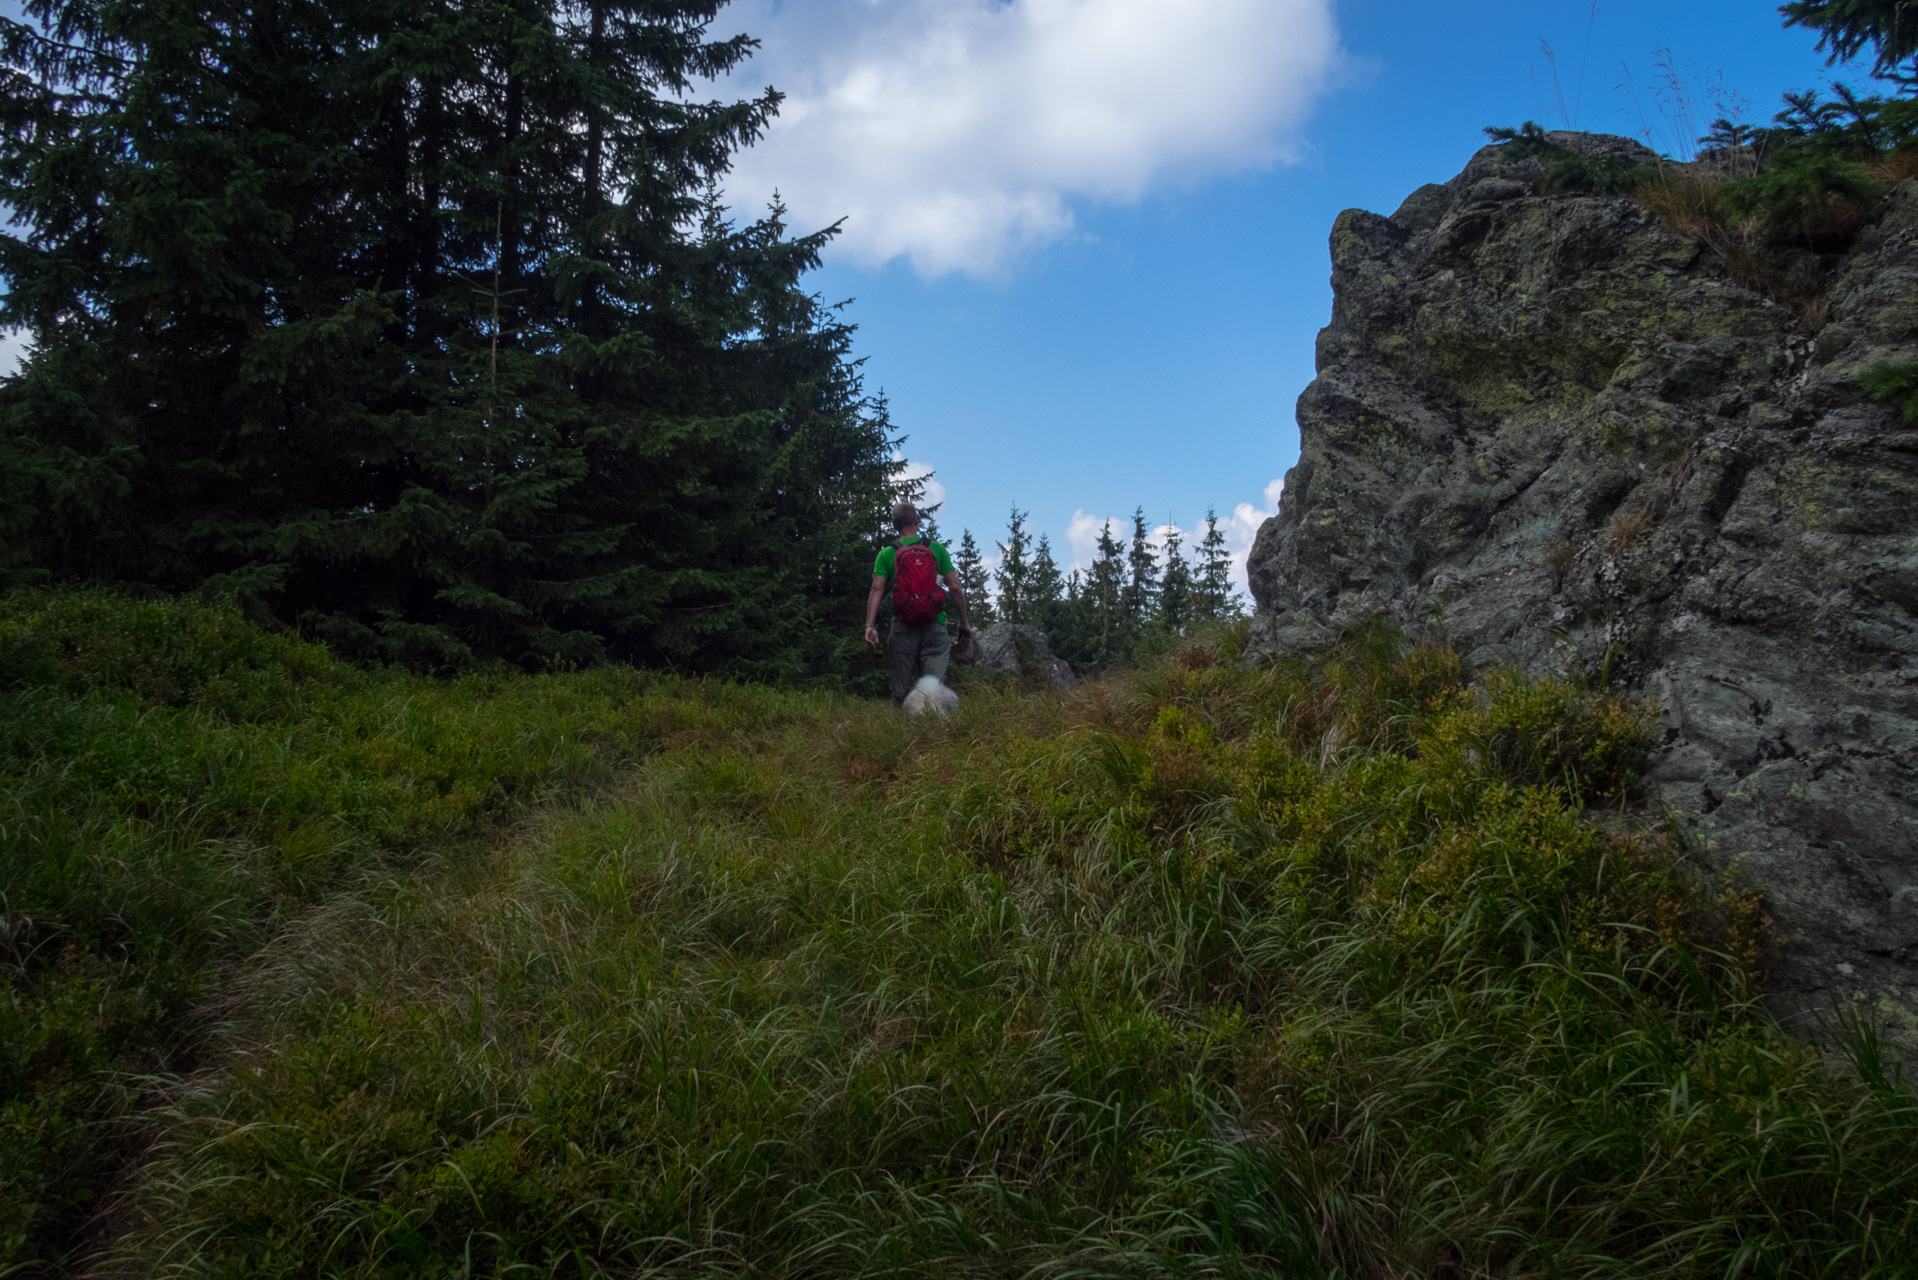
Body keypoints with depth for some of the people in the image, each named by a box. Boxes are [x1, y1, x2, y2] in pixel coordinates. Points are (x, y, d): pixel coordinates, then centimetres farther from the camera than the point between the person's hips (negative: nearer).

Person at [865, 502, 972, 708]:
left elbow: (877, 589, -7)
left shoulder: (887, 554, 6)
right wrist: (964, 622, 12)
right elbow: (955, 588, 4)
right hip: (935, 627, 0)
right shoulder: (937, 549, 6)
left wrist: (869, 626, -11)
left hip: (903, 628, 0)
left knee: (901, 693, 7)